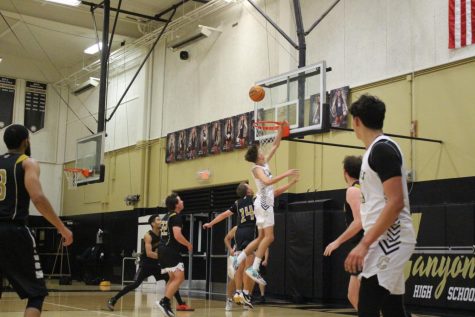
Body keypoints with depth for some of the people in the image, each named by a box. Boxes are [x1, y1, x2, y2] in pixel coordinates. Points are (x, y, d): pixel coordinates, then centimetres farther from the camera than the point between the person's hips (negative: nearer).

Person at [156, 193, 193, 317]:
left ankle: (166, 305, 12)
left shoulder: (166, 216, 18)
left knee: (173, 278, 17)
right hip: (170, 250, -10)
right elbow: (177, 236, -22)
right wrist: (188, 244, -6)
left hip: (163, 250, 10)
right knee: (179, 278, -10)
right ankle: (164, 302, -18)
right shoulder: (176, 216, -11)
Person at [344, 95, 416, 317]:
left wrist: (365, 243, -24)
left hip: (388, 239, -10)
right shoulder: (377, 149, 17)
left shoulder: (382, 149, -13)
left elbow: (396, 202, -21)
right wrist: (368, 241, 23)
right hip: (385, 240, 10)